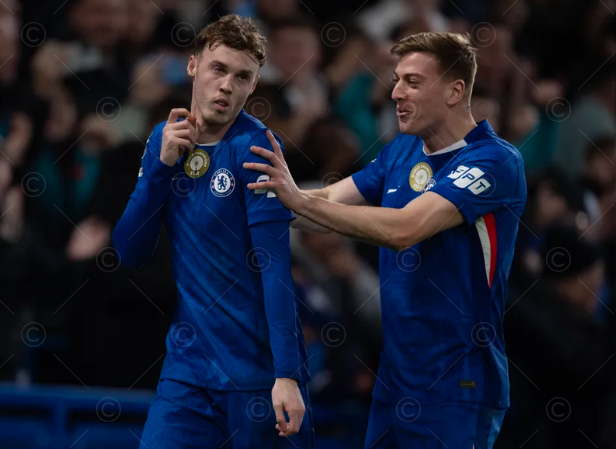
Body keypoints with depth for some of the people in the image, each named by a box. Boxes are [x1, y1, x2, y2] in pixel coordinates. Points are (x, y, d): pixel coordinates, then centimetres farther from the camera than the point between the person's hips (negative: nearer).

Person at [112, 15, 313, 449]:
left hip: (258, 368, -5)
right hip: (187, 364, 5)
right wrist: (163, 164, -9)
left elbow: (274, 263, -16)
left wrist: (287, 374, -23)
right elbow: (130, 253, 4)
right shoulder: (165, 140, 6)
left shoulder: (254, 146, -10)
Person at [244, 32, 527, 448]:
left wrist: (299, 198, -27)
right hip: (395, 377, 7)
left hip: (456, 385, -7)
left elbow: (403, 229, -27)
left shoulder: (493, 160, -17)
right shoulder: (402, 151, 9)